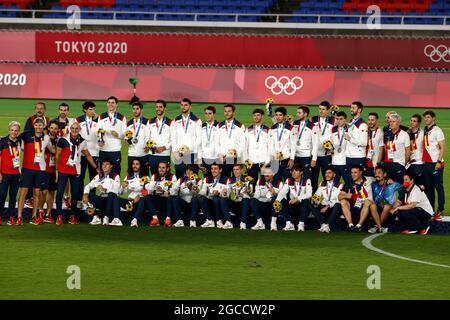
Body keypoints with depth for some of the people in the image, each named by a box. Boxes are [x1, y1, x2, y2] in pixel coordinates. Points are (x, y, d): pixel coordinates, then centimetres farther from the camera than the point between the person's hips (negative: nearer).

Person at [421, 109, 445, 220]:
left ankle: (440, 211, -1)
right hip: (426, 163, 7)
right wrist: (423, 160, 10)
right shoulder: (424, 131, 14)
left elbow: (442, 147, -11)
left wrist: (439, 162, -17)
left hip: (436, 164, -7)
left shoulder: (437, 131, -7)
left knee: (438, 186, -3)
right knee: (428, 187, 9)